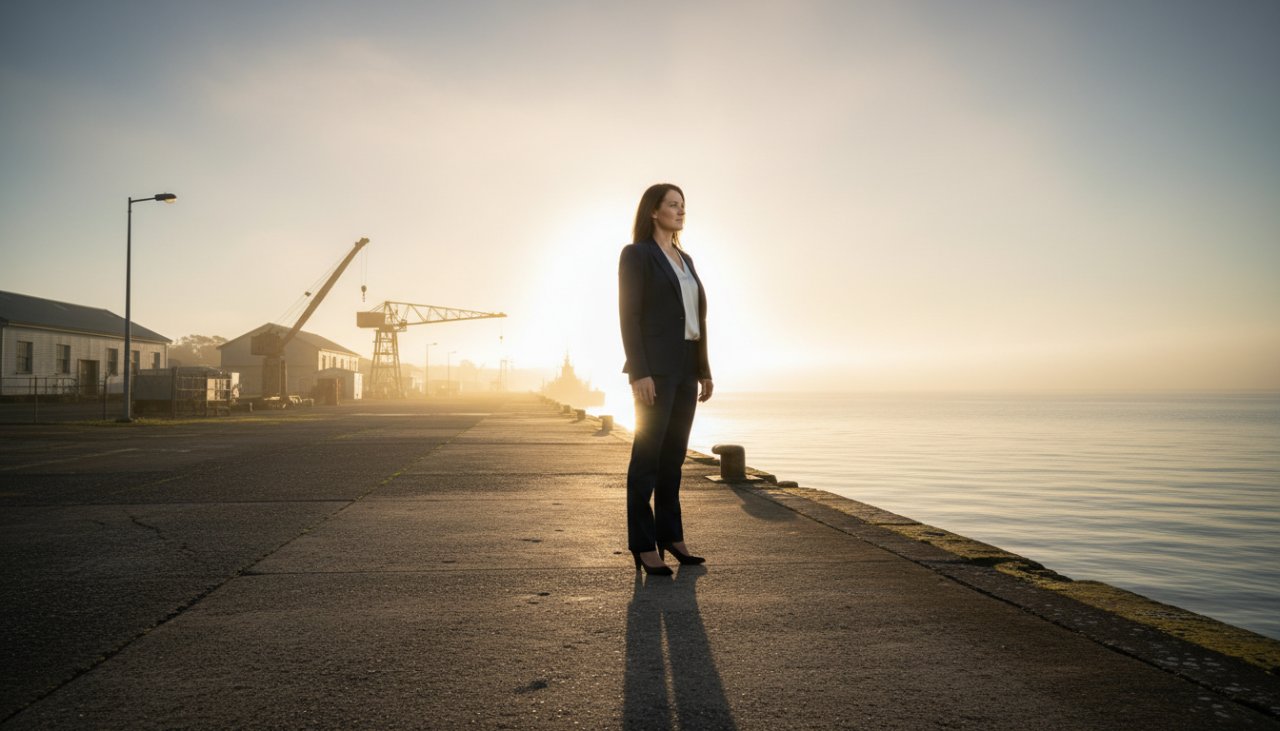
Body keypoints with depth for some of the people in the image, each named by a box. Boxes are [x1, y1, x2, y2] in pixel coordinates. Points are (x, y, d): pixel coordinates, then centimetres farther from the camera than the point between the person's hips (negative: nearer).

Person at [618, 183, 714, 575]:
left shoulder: (685, 259, 19)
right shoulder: (636, 254, -4)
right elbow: (629, 316, -12)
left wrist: (704, 370, 14)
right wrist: (639, 373, -20)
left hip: (685, 367, 8)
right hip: (655, 367, -8)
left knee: (674, 454, 10)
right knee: (648, 455, -5)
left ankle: (670, 534, 19)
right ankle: (643, 545, 1)